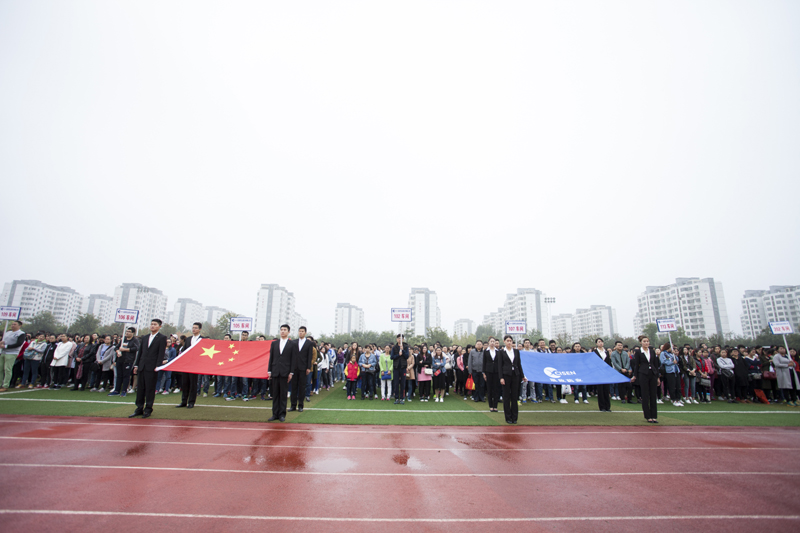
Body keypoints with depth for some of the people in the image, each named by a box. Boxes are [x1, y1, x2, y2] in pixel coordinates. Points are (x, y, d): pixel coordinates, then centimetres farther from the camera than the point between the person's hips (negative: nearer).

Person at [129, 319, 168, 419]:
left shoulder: (162, 338, -3)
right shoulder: (144, 338, 16)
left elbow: (161, 353, -8)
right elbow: (140, 352, 18)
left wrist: (157, 366, -15)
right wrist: (136, 365, 11)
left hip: (152, 368, -6)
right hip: (142, 367, 6)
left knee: (150, 389, 0)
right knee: (140, 388, 9)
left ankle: (148, 410, 9)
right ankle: (139, 409, 18)